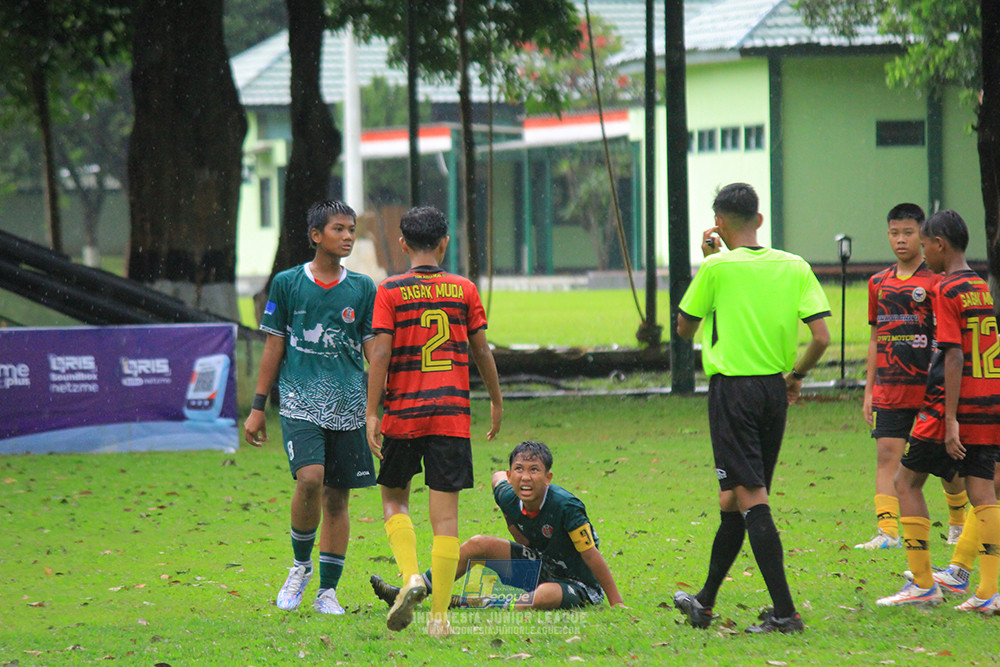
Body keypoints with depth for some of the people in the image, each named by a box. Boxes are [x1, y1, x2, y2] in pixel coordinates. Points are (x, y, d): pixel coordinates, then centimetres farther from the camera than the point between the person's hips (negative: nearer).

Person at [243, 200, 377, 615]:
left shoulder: (363, 289, 8)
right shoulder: (287, 284, 4)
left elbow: (374, 351, 8)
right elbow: (273, 348, 8)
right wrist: (258, 407, 7)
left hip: (347, 405, 2)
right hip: (299, 400, -2)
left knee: (338, 497, 3)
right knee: (310, 479, -22)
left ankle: (328, 590, 13)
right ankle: (300, 564, 2)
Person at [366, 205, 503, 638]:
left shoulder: (389, 292, -1)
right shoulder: (464, 290, 4)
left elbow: (380, 353, -8)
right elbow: (481, 350, 8)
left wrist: (372, 413, -7)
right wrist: (496, 400, 20)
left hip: (403, 412, -1)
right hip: (452, 415, 1)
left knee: (395, 499, 17)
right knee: (445, 510, 1)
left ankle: (411, 577, -8)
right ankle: (439, 615, -2)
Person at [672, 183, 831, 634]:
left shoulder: (717, 268, -8)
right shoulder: (795, 267, 2)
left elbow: (684, 329, 6)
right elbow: (821, 336, -6)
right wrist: (796, 374, 12)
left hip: (733, 388, -5)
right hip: (774, 391, 5)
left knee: (749, 497, -7)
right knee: (734, 500, 16)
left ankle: (784, 611, -16)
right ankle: (704, 602, 28)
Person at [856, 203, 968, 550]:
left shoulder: (937, 280, -3)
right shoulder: (879, 283, 11)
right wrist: (869, 390, 13)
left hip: (931, 388, -4)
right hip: (889, 388, 4)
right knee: (887, 454, -8)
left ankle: (958, 522, 28)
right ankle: (887, 532, -12)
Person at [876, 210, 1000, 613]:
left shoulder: (947, 291, -11)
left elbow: (954, 356, -17)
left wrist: (950, 419, -20)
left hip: (955, 405, -7)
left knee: (907, 481, 5)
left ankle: (922, 584, 3)